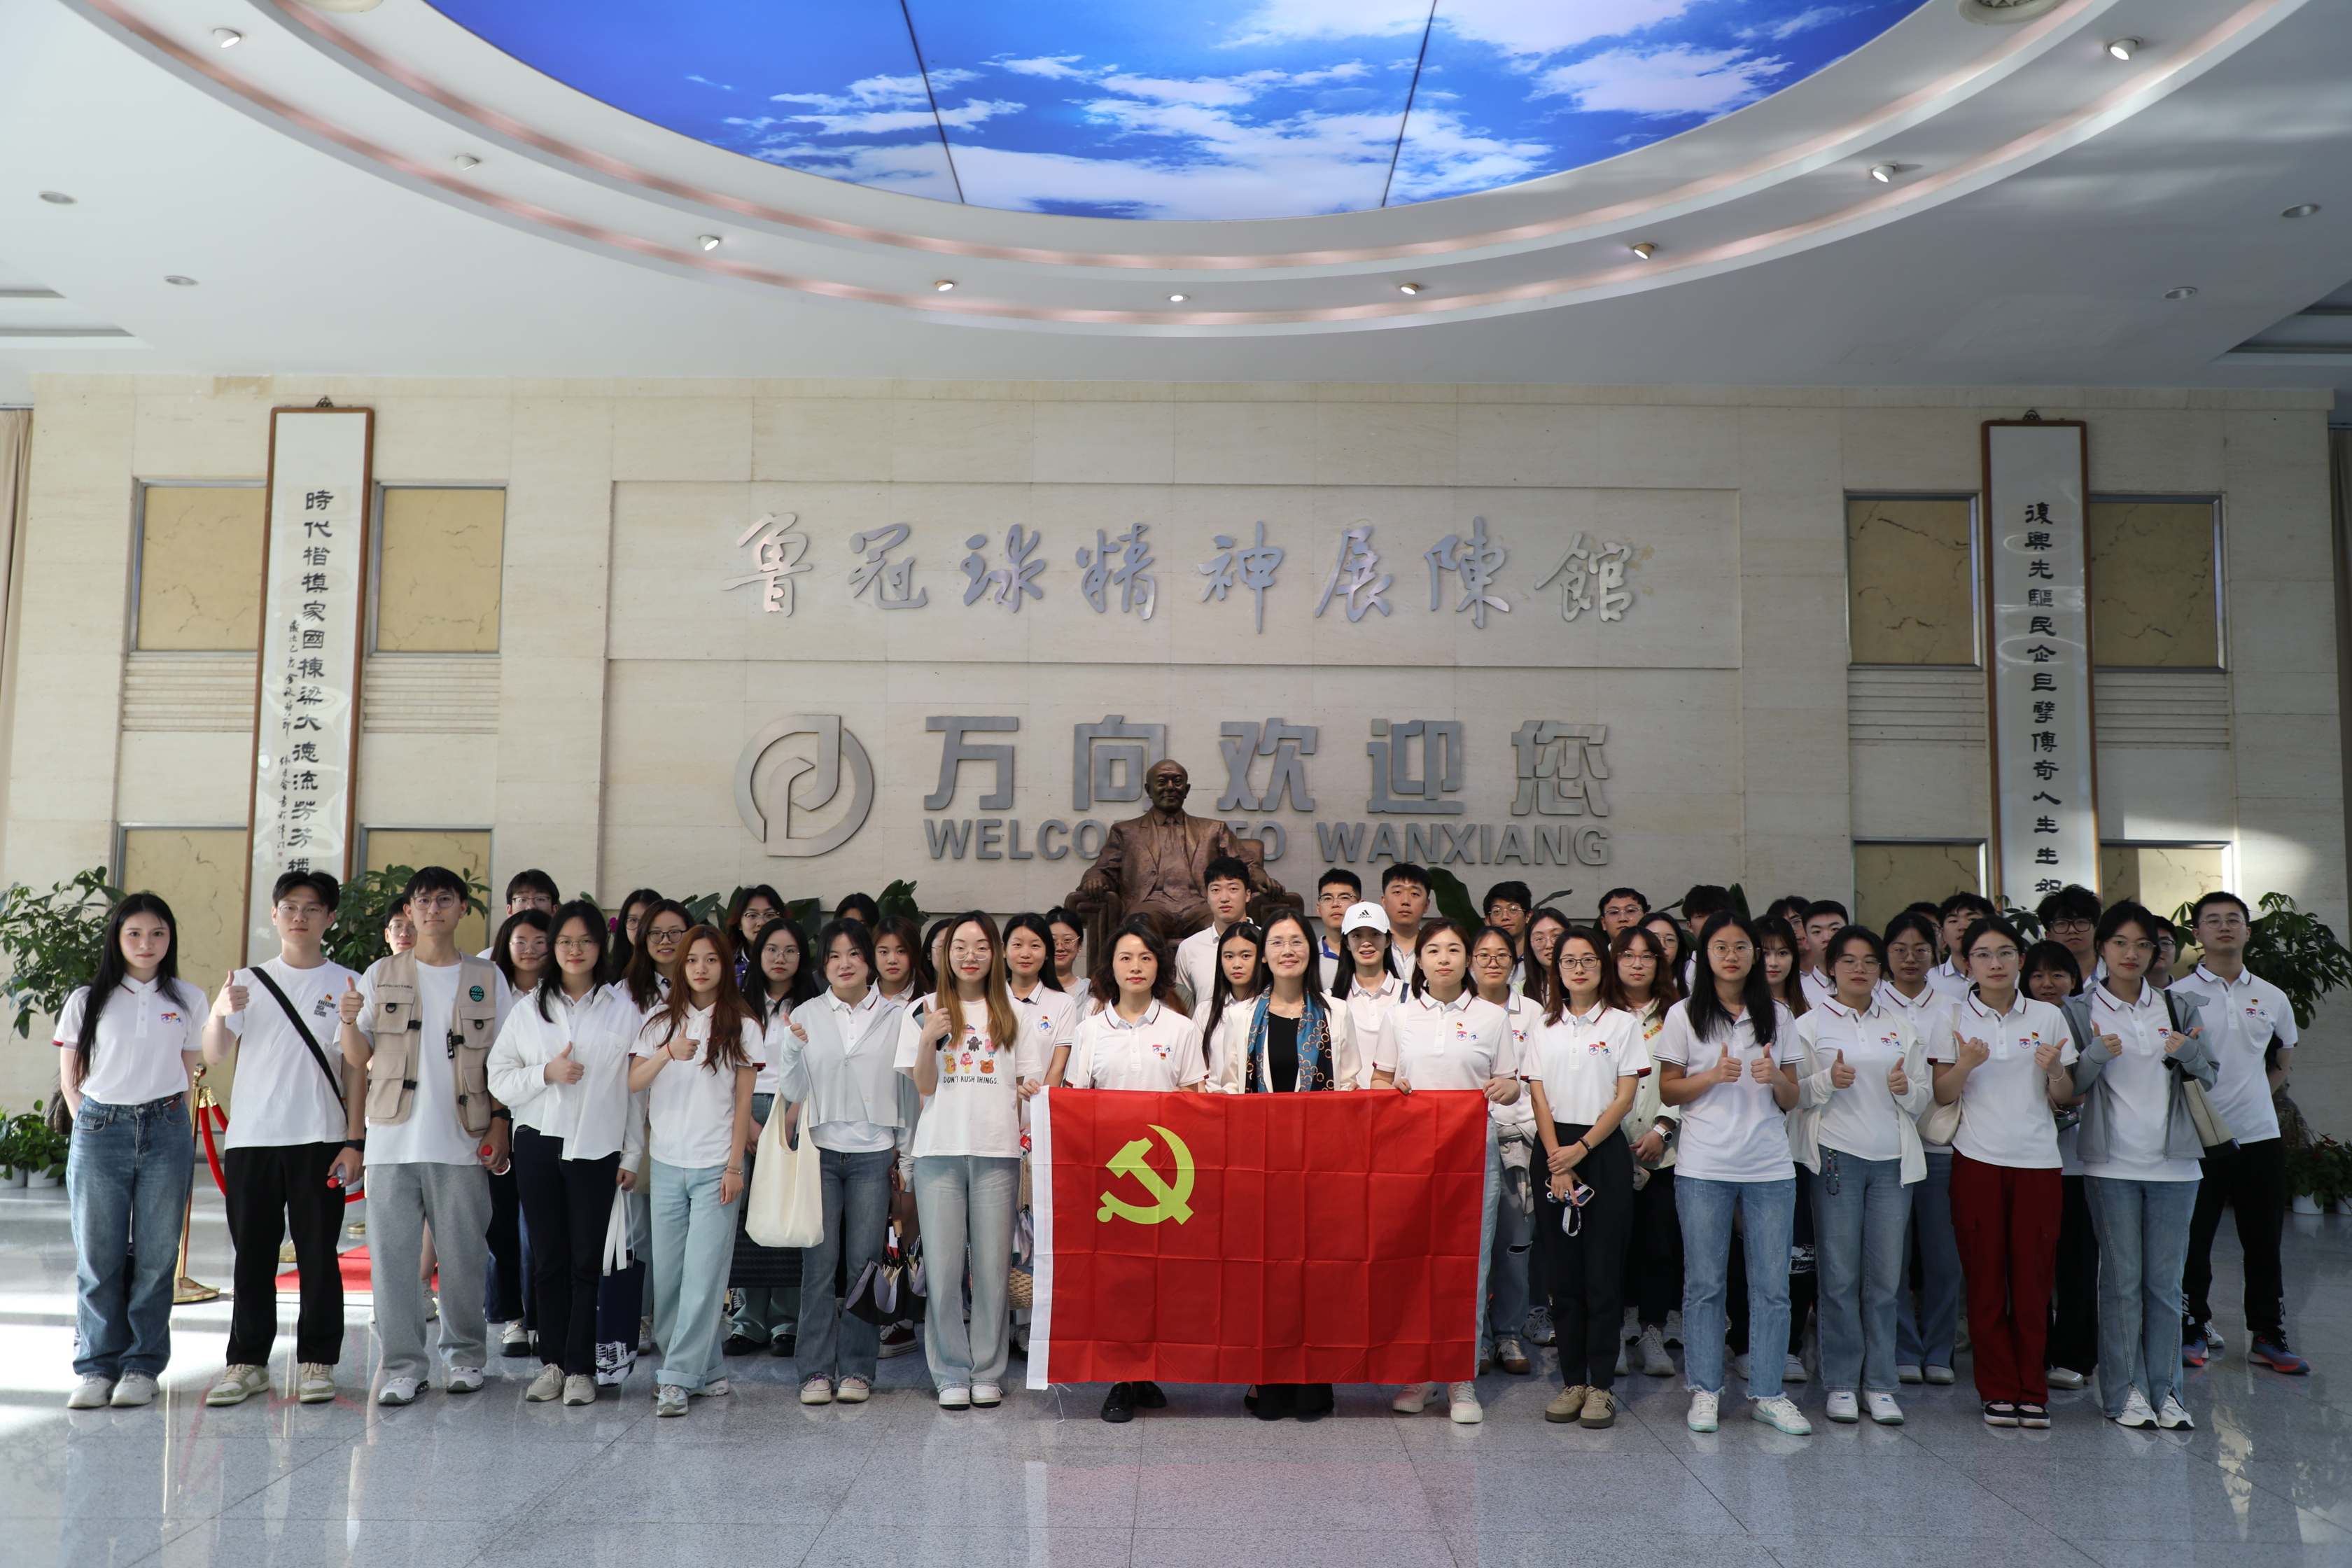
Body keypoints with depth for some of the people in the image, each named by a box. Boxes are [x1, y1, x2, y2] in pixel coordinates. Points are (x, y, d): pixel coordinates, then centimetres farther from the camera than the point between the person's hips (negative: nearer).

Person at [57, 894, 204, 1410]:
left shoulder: (188, 1000, 7)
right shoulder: (87, 1001, 5)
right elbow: (69, 1079, 9)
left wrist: (167, 1123, 7)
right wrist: (94, 1126, 2)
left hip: (166, 1134, 0)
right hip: (99, 1132, 0)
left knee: (156, 1255, 1)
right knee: (98, 1256, 1)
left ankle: (142, 1365, 9)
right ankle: (97, 1366, 10)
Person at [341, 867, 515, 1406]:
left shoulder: (487, 978, 8)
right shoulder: (382, 975, 9)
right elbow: (360, 1058, 8)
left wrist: (500, 1123, 0)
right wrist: (349, 1022, -12)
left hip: (463, 1140, -1)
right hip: (394, 1138, 1)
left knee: (463, 1254, 3)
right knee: (392, 1254, 0)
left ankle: (464, 1353, 19)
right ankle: (403, 1364, 10)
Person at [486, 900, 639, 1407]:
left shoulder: (621, 1010, 5)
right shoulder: (528, 1008, 9)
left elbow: (635, 1085, 5)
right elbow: (498, 1078, 6)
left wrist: (631, 1154, 1)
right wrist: (547, 1072, -11)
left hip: (597, 1149, -1)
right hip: (539, 1143, 2)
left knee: (588, 1260, -1)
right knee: (548, 1259, 5)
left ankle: (580, 1367, 7)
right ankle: (552, 1361, 16)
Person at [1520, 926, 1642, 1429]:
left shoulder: (1622, 1024, 3)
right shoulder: (1544, 1028, 10)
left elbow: (1625, 1097, -3)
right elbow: (1539, 1098, 4)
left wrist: (1582, 1148, -11)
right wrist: (1557, 1159, -7)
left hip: (1604, 1149, -2)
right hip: (1555, 1153, 3)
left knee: (1603, 1273, -3)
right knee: (1562, 1271, 3)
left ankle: (1602, 1384, 4)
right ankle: (1573, 1381, 10)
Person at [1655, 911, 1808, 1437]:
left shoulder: (1778, 1016, 11)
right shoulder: (1684, 1015, 4)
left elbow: (1792, 1099, 12)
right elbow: (1668, 1090, 4)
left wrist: (1775, 1078, -9)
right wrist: (1714, 1075, -12)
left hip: (1770, 1166, 2)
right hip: (1704, 1166, -2)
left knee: (1772, 1284, 2)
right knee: (1704, 1282, 2)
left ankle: (1769, 1392, 13)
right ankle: (1705, 1389, 12)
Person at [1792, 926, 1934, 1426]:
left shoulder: (1901, 1026, 15)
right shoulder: (1810, 1024, 5)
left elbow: (1925, 1094, 16)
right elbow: (1792, 1093, 1)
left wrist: (1906, 1089, -5)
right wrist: (1828, 1081, -16)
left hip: (1892, 1159, 3)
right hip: (1836, 1155, -3)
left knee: (1886, 1276, 1)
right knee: (1839, 1275, -2)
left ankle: (1879, 1384, 12)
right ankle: (1841, 1383, 9)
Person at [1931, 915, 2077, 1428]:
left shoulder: (2047, 1016, 7)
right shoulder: (1955, 1019, 4)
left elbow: (2064, 1097, 9)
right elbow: (1943, 1095, 1)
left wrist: (2054, 1072, -12)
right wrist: (1966, 1065, -17)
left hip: (2037, 1159, 1)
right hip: (1977, 1159, -1)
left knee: (2033, 1276, 0)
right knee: (1985, 1276, 1)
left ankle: (2032, 1390, 12)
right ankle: (1999, 1390, 12)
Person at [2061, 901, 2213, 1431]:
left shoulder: (2180, 1007, 10)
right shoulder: (2080, 1011, 3)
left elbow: (2209, 1078, 11)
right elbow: (2069, 1088, 0)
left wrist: (2189, 1055, -11)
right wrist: (2097, 1055, -19)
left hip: (2174, 1163, 2)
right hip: (2112, 1163, -2)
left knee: (2165, 1281, 5)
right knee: (2122, 1279, -1)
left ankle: (2164, 1391, 14)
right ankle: (2125, 1393, 7)